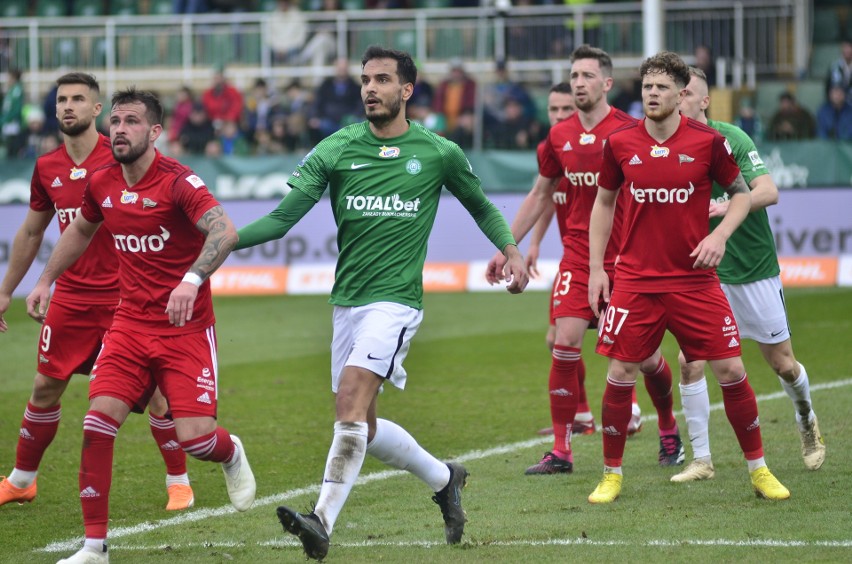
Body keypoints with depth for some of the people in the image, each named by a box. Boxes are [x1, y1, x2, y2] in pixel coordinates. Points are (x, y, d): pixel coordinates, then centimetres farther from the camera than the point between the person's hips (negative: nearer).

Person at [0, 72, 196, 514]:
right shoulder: (47, 168, 7)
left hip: (126, 297, -4)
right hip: (71, 296, 4)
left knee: (154, 389, -5)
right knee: (45, 387, 8)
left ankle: (178, 481, 10)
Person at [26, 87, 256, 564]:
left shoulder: (178, 181, -16)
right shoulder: (102, 184, 4)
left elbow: (225, 231, -31)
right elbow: (81, 230, 27)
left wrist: (192, 279, -45)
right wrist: (46, 281, 28)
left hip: (186, 328, -5)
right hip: (130, 323, 5)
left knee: (194, 437, -12)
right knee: (98, 422, -11)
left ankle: (231, 455, 28)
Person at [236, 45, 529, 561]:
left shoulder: (439, 153, 0)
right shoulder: (337, 150, 2)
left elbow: (482, 207, 19)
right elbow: (284, 217, -4)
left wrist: (512, 250, 5)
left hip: (395, 300, -5)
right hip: (347, 301, 5)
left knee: (351, 400, -23)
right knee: (364, 428, 11)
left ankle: (323, 522, -26)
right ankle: (444, 478, 36)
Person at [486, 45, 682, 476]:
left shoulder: (627, 131, -8)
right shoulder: (560, 137, 6)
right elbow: (539, 195, 18)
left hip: (627, 259, -3)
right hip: (578, 257, 3)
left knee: (645, 356, 3)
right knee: (565, 344, -11)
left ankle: (669, 432, 30)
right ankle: (561, 451, -6)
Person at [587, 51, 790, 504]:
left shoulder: (708, 142, -5)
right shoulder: (619, 144, -1)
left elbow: (741, 194, 6)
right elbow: (604, 203, 12)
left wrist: (720, 235, -12)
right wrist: (596, 268, 7)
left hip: (694, 278, -1)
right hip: (635, 279, 1)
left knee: (730, 369, -3)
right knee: (620, 373, -4)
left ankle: (758, 469, 12)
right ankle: (611, 475, 12)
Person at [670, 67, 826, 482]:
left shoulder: (731, 139, -12)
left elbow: (768, 192, -21)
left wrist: (726, 206, -35)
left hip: (754, 269, -2)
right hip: (703, 274, 3)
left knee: (782, 363, 7)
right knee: (690, 362, -12)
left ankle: (807, 421, 38)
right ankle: (701, 460, -2)